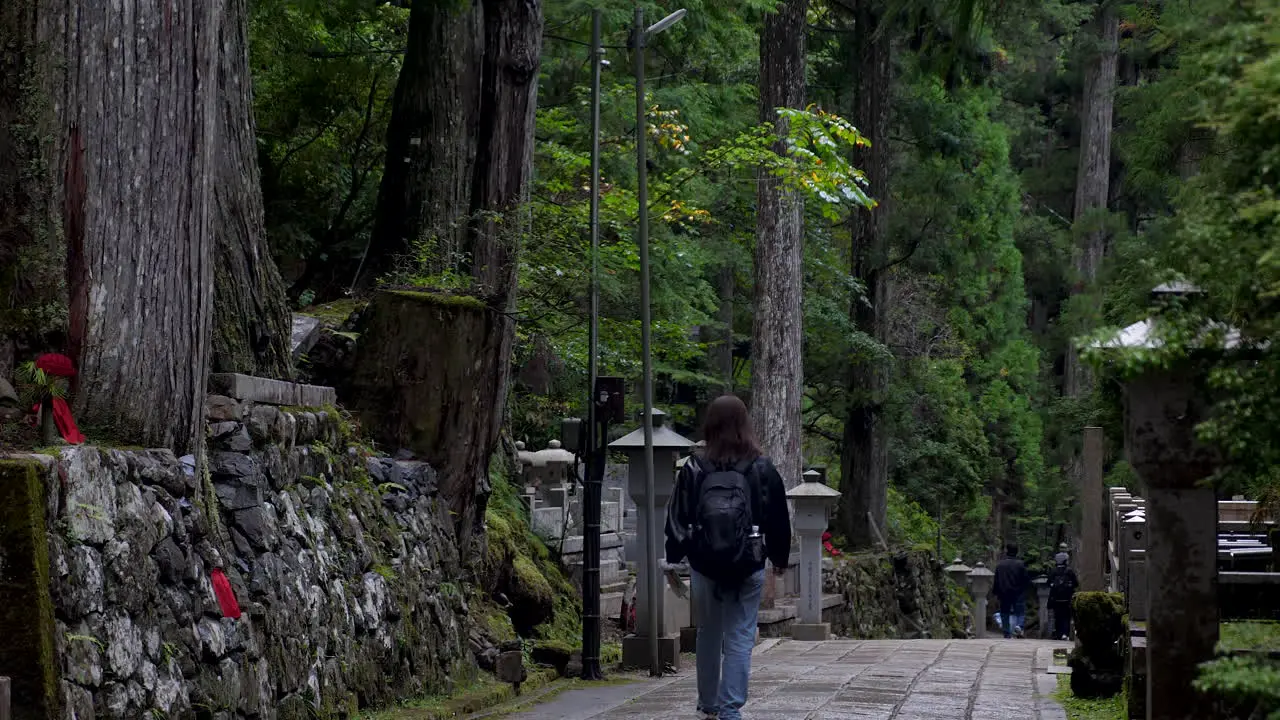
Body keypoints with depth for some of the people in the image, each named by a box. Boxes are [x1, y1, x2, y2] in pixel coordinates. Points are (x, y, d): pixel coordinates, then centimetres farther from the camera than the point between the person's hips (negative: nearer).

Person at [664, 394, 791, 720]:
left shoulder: (694, 468, -4)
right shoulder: (762, 469, -4)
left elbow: (677, 517, 1)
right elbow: (779, 518, 5)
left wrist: (673, 559, 11)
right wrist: (780, 558, 19)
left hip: (704, 567, 1)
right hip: (748, 568, -1)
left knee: (708, 634, 16)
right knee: (740, 637, 1)